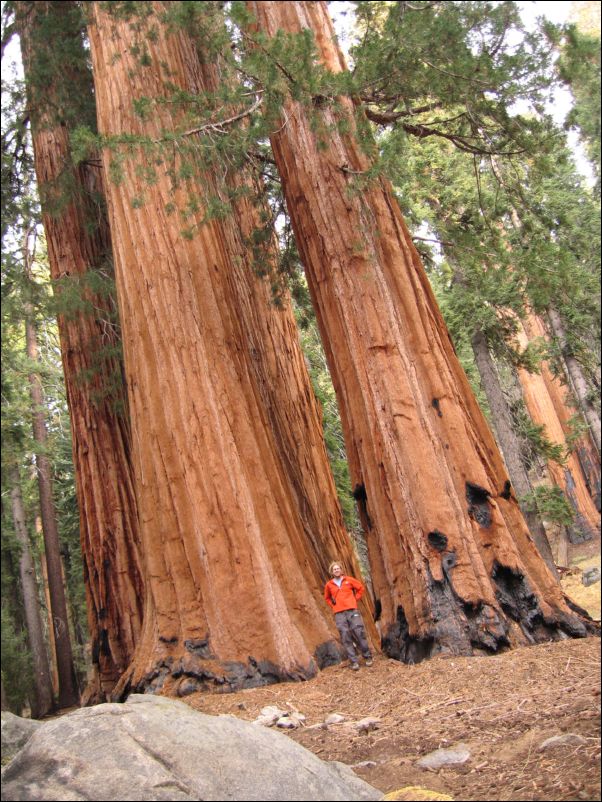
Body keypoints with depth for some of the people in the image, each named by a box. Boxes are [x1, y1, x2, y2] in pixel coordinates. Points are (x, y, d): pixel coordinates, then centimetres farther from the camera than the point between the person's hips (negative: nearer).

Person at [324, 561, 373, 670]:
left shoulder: (349, 580, 5)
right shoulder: (329, 585, 9)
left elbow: (360, 588, 13)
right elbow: (327, 597, 25)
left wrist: (356, 599, 6)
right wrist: (333, 604, 11)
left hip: (352, 610, -1)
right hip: (339, 613, 1)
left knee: (359, 633, -4)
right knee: (346, 637, -4)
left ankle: (367, 656, 11)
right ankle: (354, 661, 0)